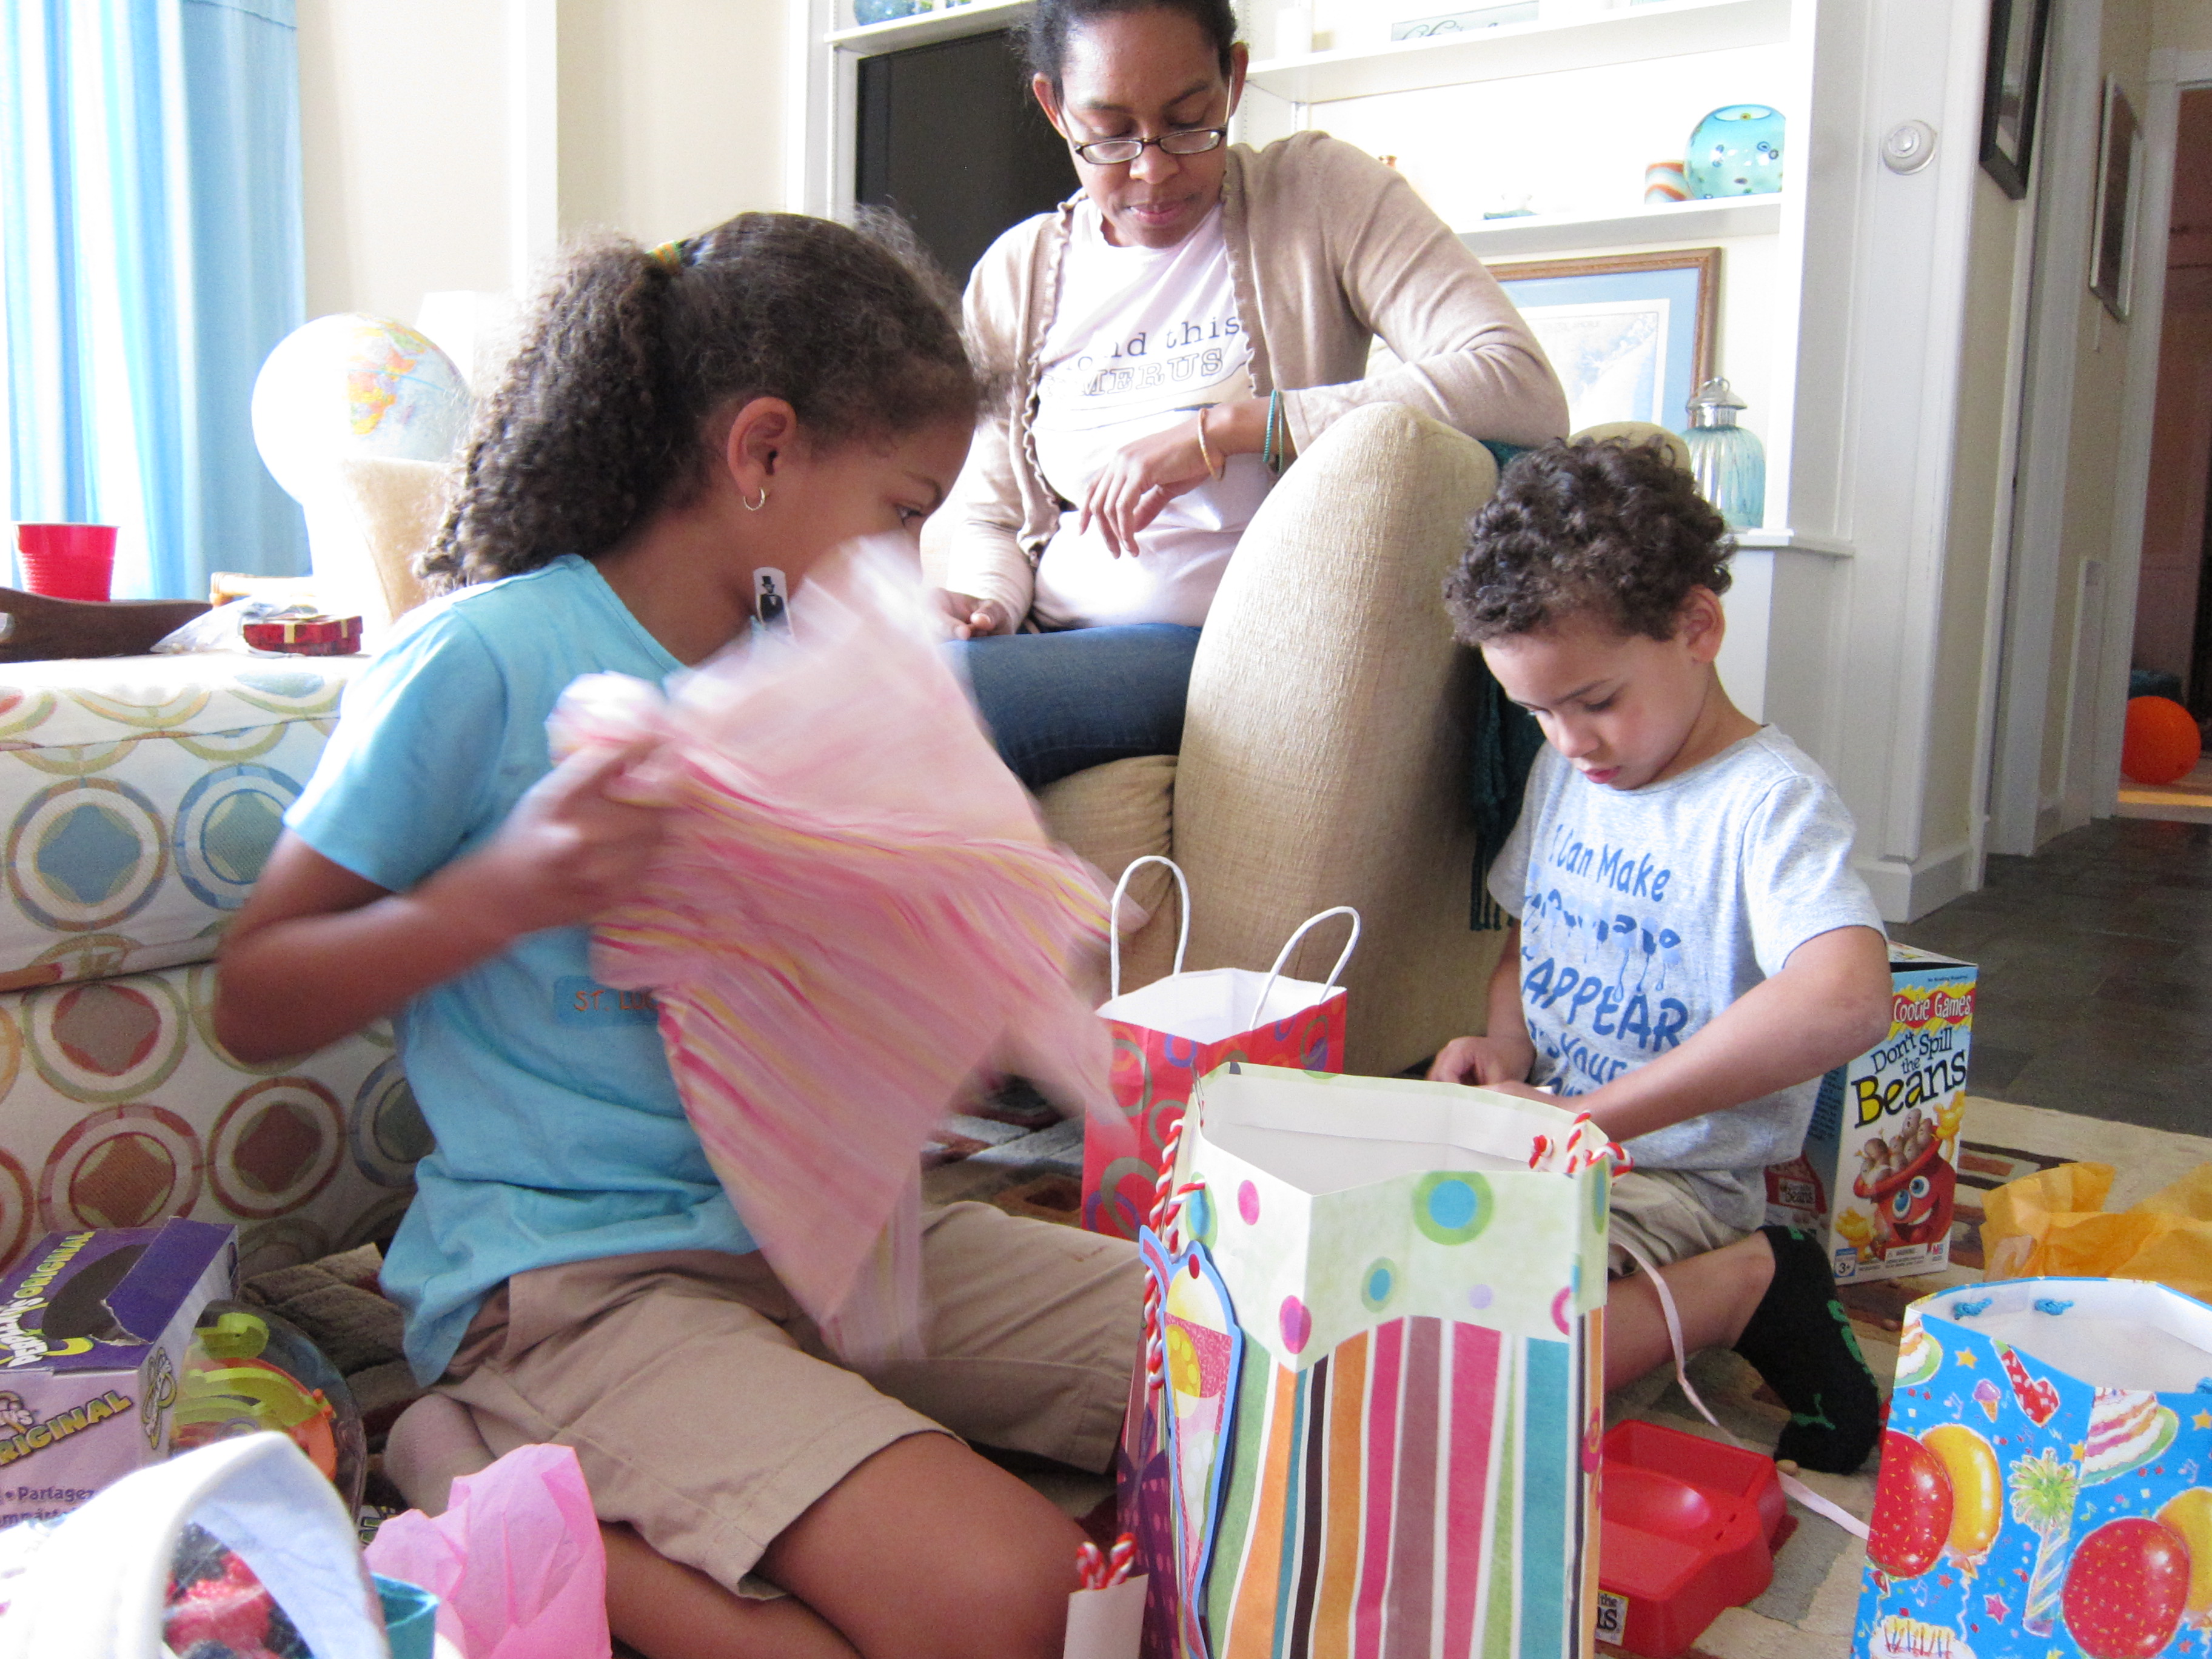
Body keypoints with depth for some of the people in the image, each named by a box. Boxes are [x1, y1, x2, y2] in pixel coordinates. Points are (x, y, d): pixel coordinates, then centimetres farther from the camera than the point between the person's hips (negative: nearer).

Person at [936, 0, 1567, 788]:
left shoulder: (1318, 193, 0)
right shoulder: (1014, 275, 11)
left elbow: (1524, 390, -14)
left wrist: (1224, 428, -19)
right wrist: (982, 603, -8)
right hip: (1056, 658, 5)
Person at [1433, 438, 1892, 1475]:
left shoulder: (1769, 801, -15)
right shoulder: (1564, 771, 9)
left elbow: (1845, 1001, -34)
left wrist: (1592, 1118, -30)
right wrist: (1504, 1050, -1)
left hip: (1672, 1183, -8)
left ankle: (1744, 1286, -5)